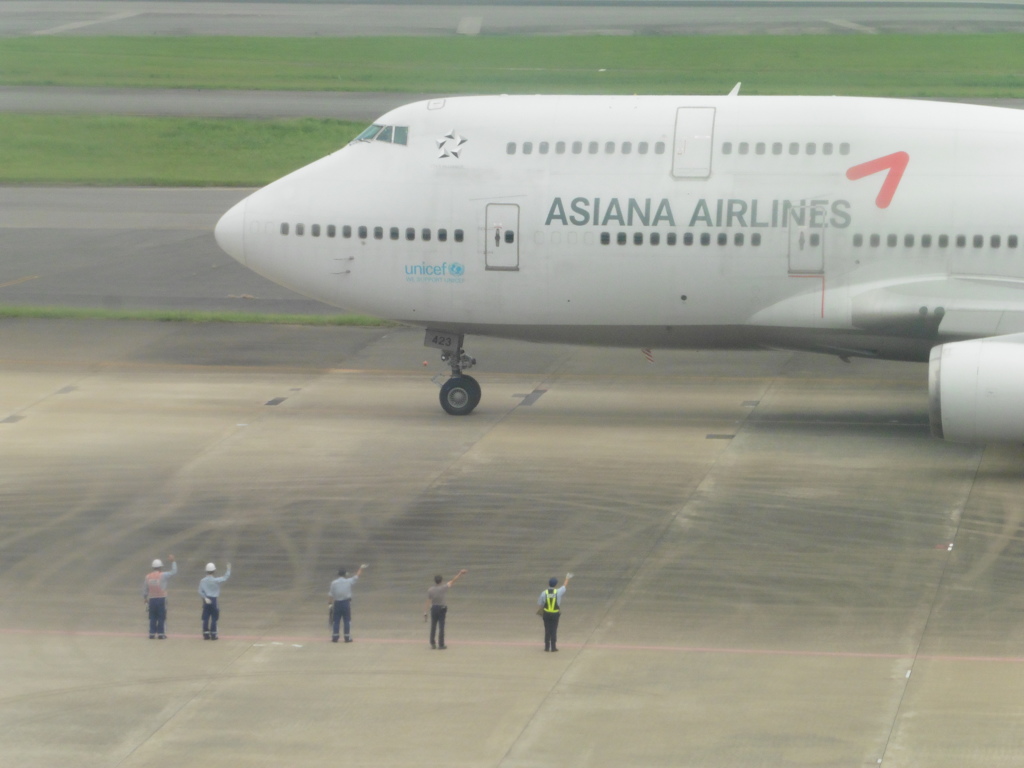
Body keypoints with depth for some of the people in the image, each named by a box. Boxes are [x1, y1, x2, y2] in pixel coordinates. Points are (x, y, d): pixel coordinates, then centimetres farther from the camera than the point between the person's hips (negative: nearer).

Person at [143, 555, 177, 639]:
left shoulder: (147, 576, 3)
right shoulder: (162, 575, -9)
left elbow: (144, 590, 8)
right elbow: (174, 571, -2)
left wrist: (145, 599, 19)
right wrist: (172, 562, 9)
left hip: (151, 599, 4)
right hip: (161, 599, -4)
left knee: (153, 617, 9)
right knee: (161, 617, 3)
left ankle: (152, 633, 7)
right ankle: (160, 634, 2)